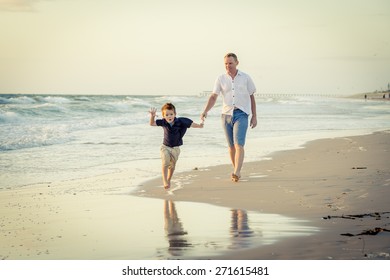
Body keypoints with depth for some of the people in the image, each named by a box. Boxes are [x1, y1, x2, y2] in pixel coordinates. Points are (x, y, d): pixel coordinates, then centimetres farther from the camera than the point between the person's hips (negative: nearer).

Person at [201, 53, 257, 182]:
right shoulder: (221, 79, 5)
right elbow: (213, 97, -2)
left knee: (239, 144, -17)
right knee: (231, 146, 10)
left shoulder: (245, 78, 3)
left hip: (241, 114, -3)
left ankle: (236, 173, -27)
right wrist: (205, 111, -17)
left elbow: (252, 97, 9)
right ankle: (236, 171, 23)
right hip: (226, 114, 3)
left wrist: (254, 117, 7)